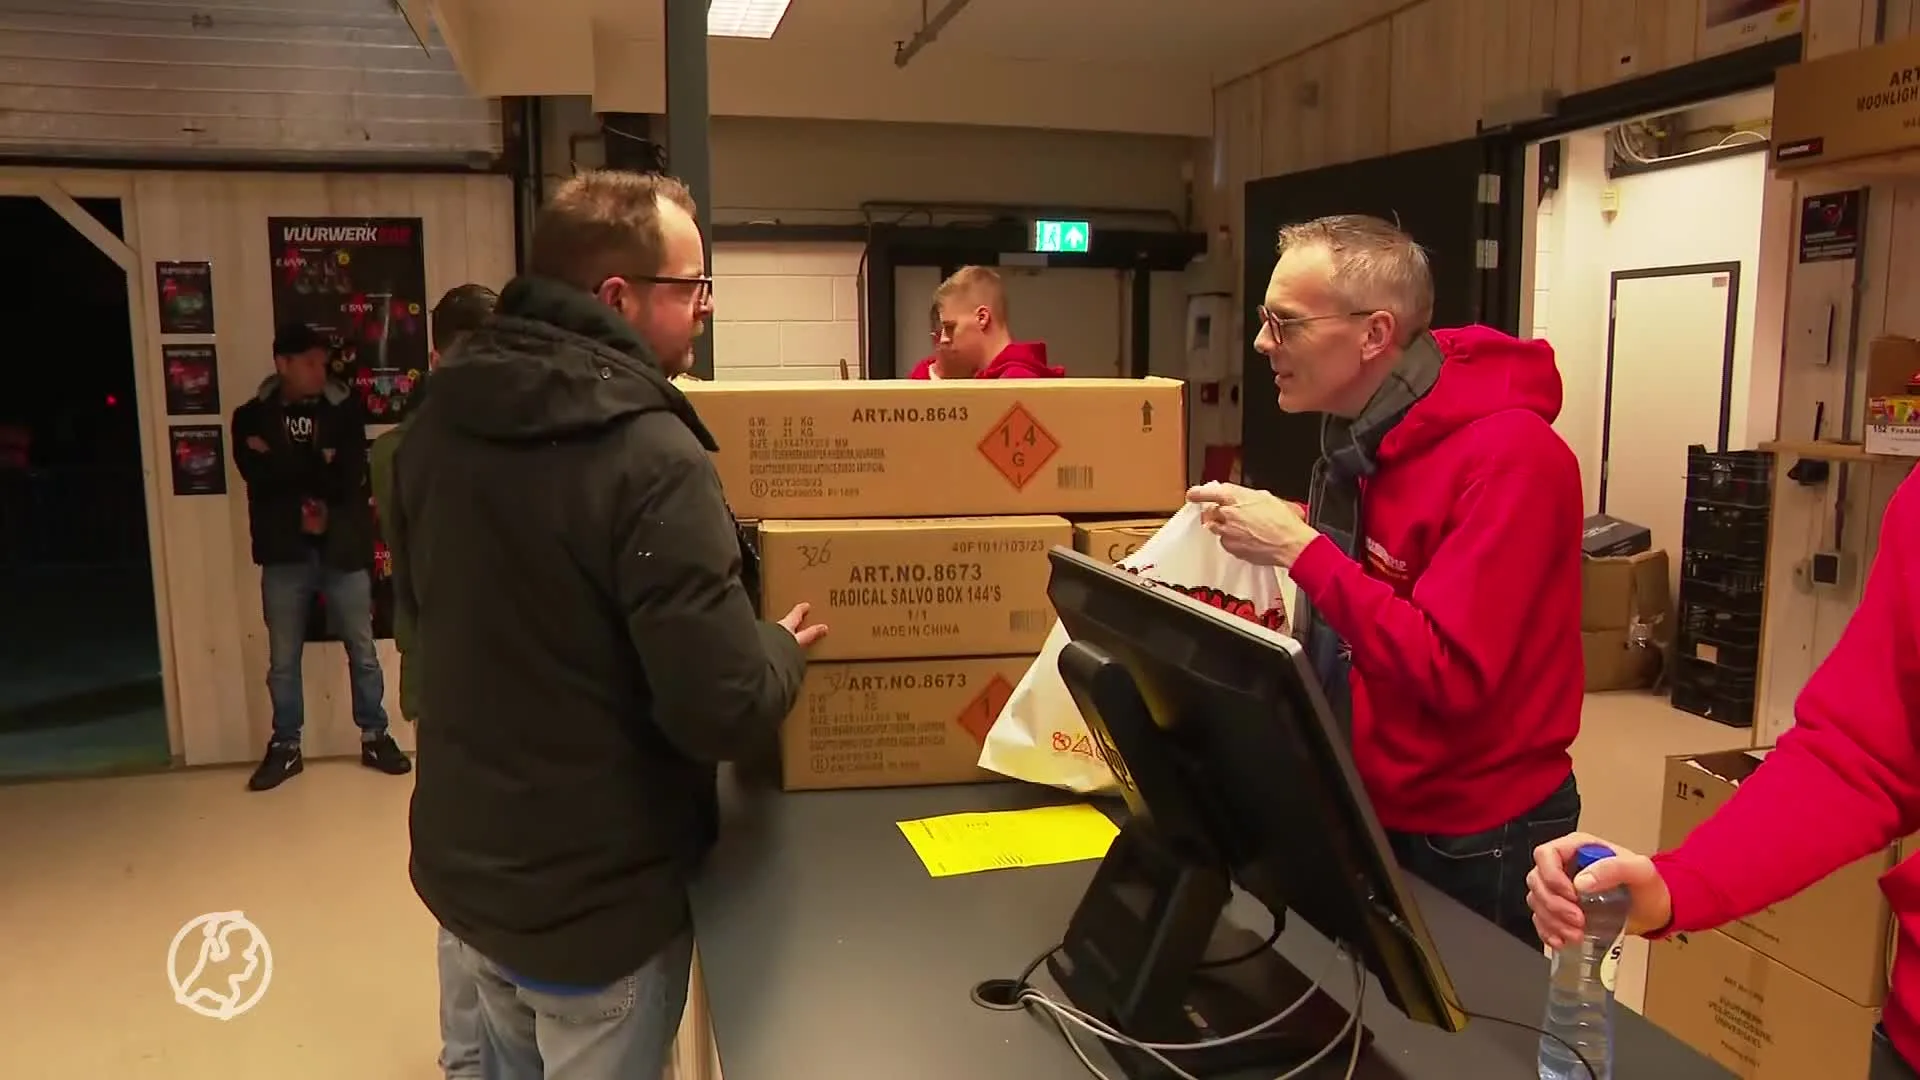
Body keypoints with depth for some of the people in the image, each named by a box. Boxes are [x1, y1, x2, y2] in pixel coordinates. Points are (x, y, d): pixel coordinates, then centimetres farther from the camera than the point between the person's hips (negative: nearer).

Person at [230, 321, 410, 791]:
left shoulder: (343, 410, 2)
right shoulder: (252, 416, 3)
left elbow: (350, 478, -11)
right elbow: (259, 475, -14)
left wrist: (288, 469, -10)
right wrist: (318, 463, -12)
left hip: (343, 550, 0)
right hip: (284, 555, 0)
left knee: (362, 651, 8)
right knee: (283, 659, 9)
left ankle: (375, 737, 21)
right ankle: (286, 745, 23)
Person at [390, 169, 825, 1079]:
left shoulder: (437, 422, -1)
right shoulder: (650, 457, -27)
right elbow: (726, 712, -27)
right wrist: (784, 646, -7)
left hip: (459, 867, 7)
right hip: (594, 901, -7)